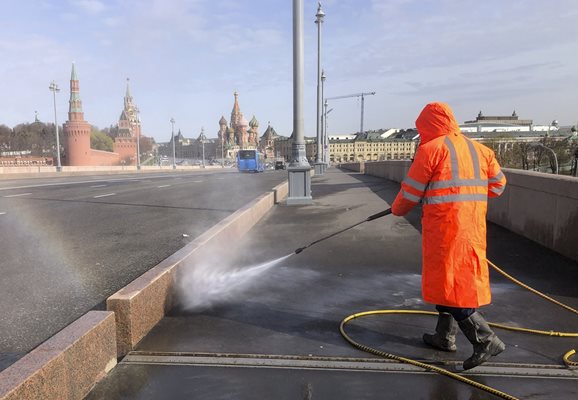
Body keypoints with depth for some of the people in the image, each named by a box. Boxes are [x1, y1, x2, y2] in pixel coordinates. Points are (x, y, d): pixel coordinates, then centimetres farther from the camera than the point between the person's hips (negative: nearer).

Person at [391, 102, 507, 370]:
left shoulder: (431, 149, -8)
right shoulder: (478, 149, 12)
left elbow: (410, 192, -4)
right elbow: (497, 184, 16)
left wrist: (398, 209, 15)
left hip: (444, 228, -8)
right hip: (473, 227, 8)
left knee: (448, 283, 0)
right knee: (454, 280, 18)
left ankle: (486, 341, -1)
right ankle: (445, 337, 29)